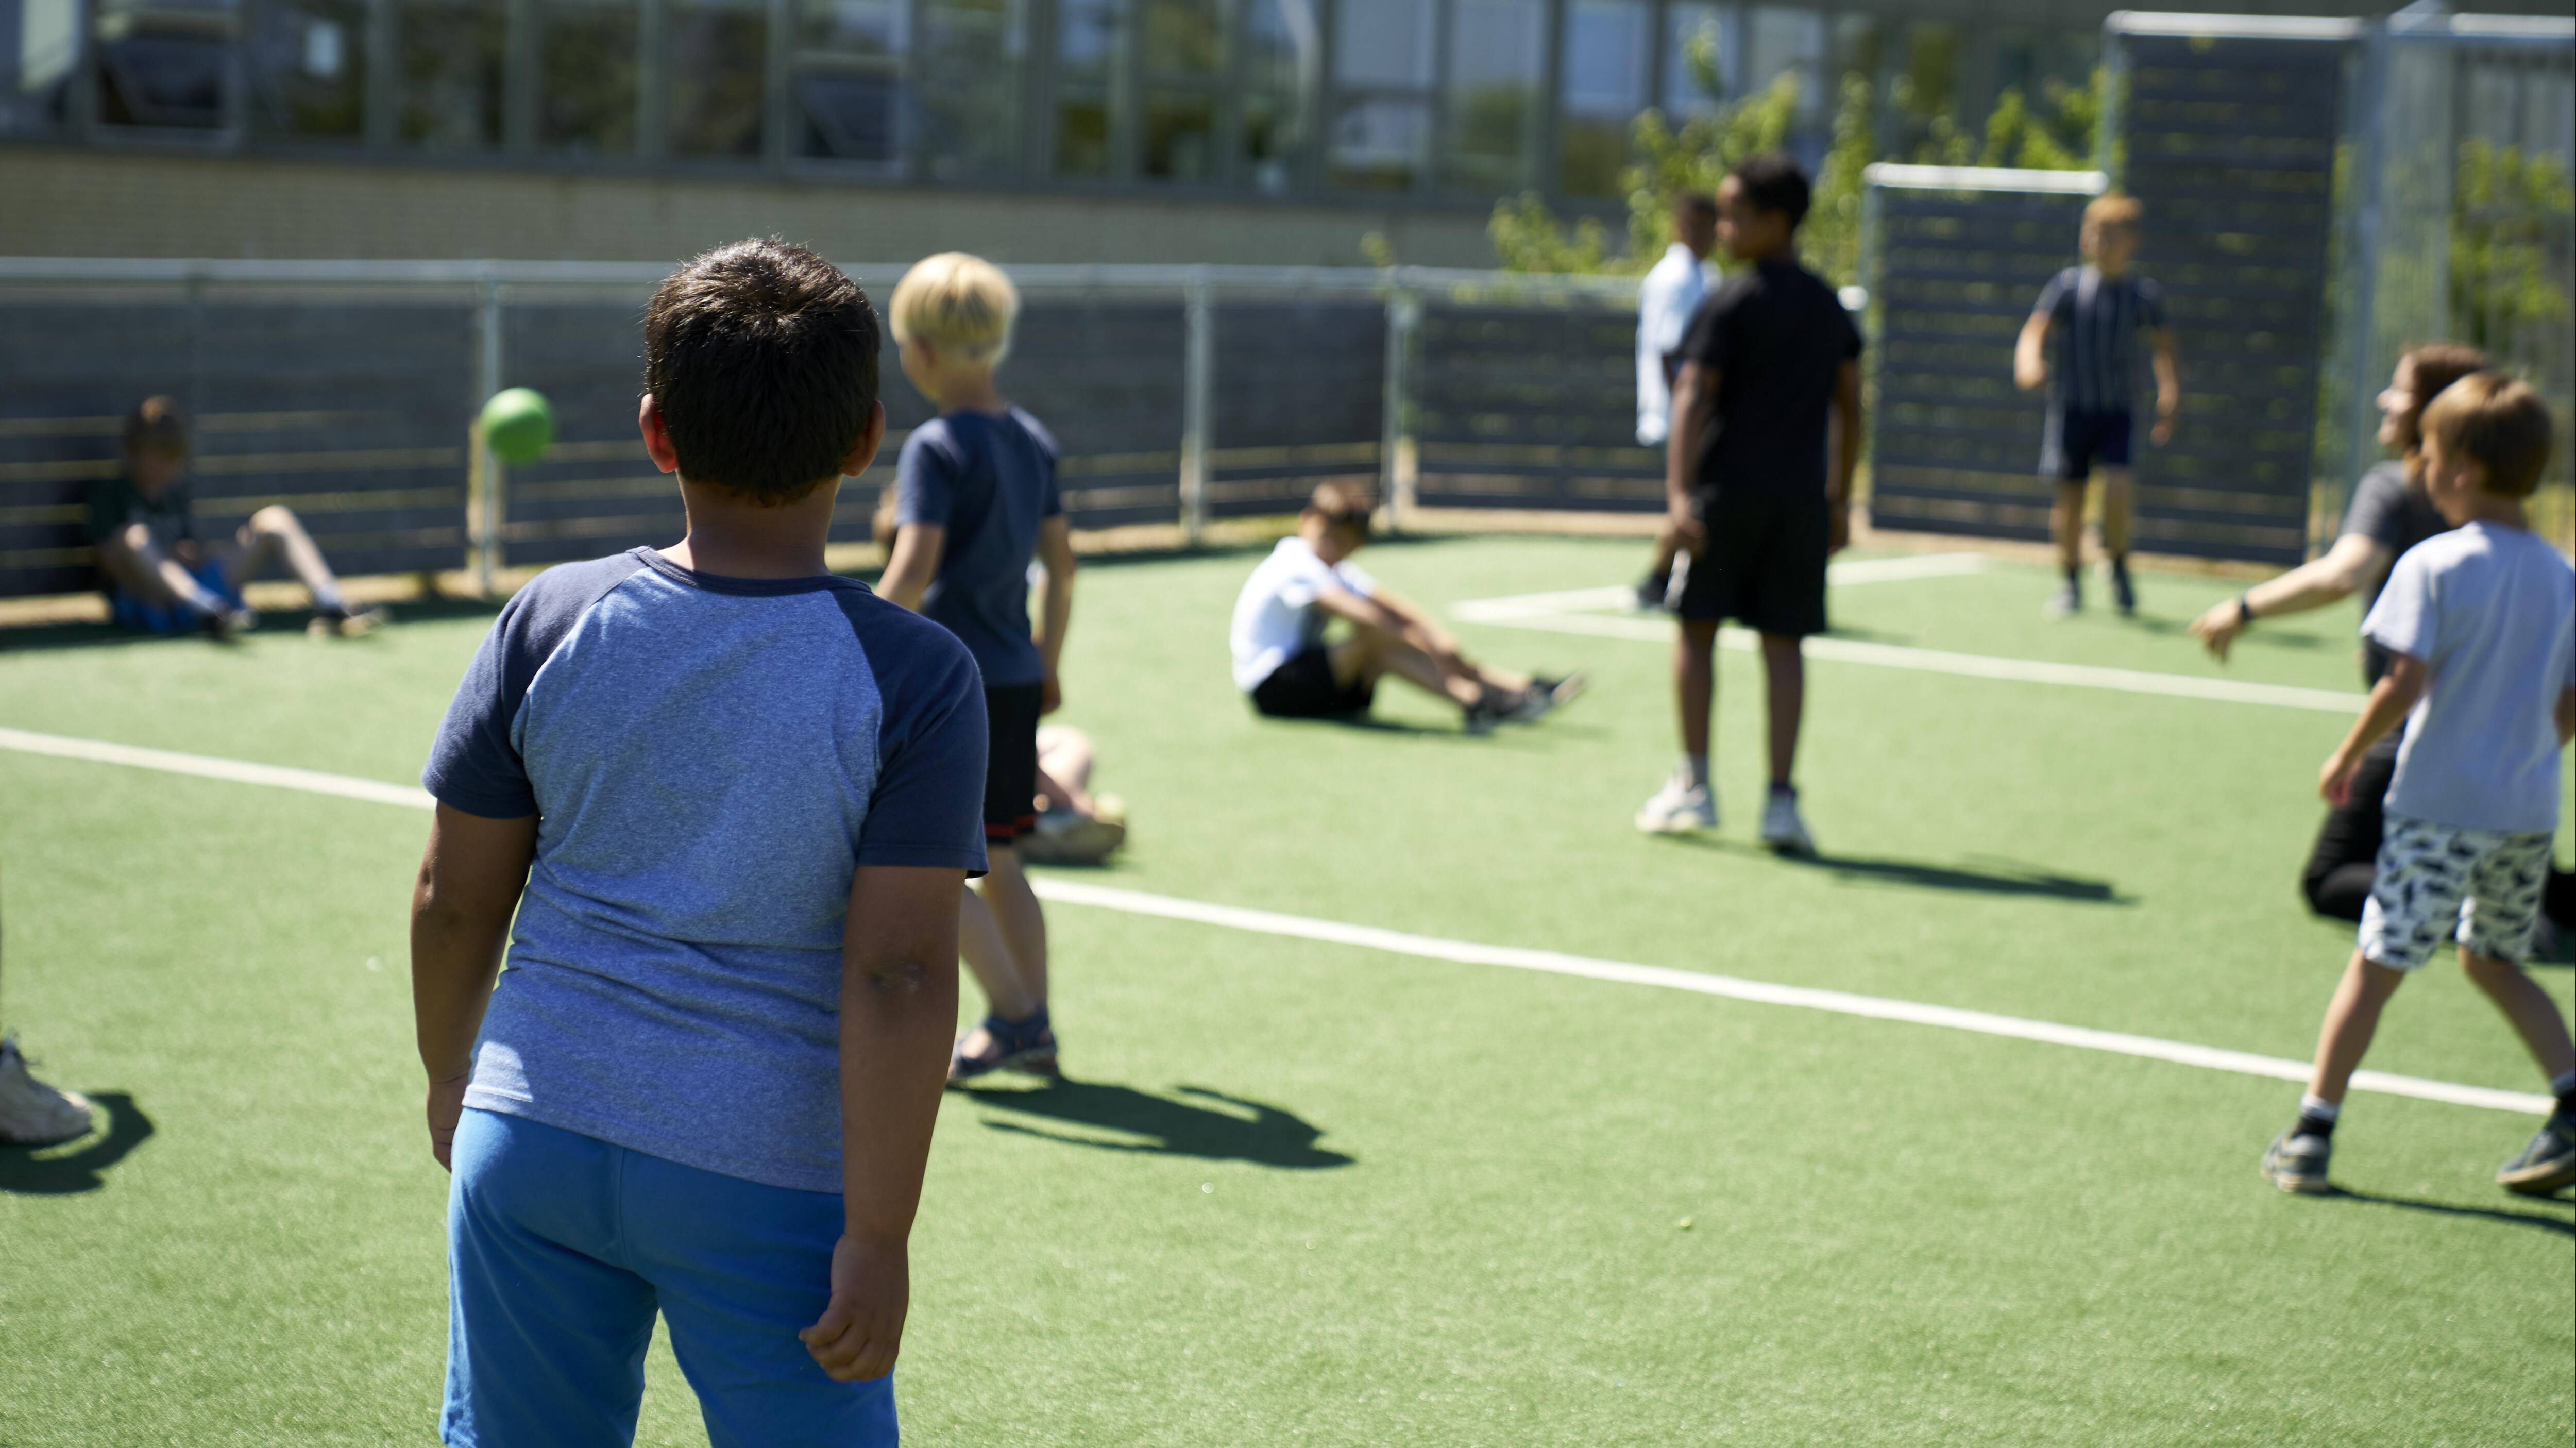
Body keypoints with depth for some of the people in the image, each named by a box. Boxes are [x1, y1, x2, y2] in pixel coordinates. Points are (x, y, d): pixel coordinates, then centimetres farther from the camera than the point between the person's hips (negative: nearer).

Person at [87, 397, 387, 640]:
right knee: (133, 536, -38)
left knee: (275, 518, 0)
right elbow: (111, 561, -8)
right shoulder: (109, 493, 4)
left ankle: (331, 608, -23)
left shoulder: (176, 492, 24)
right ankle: (209, 613, -59)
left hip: (197, 584, 6)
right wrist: (168, 559, -19)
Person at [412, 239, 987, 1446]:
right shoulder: (914, 677, -11)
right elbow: (897, 977, -15)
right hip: (762, 1170, -3)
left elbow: (455, 899, 5)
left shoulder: (549, 623, -2)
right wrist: (878, 1235, -11)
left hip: (531, 1133, 3)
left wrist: (450, 1076, 22)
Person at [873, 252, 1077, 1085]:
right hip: (1017, 680, 8)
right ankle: (1034, 1031, 17)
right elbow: (1061, 563, 14)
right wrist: (1047, 665, 23)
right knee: (997, 862, 15)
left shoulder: (935, 449, -13)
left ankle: (1013, 1015, 0)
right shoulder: (1034, 442, 9)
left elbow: (914, 569, -23)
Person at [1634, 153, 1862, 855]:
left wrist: (1678, 491, -22)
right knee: (1784, 642, 4)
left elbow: (1693, 400, -16)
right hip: (1802, 494, 4)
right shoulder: (1830, 305, 11)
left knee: (1697, 627, 8)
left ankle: (1694, 785, 7)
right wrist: (1840, 500, 19)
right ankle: (1782, 799, -2)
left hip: (1727, 486, -4)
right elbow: (1850, 407, 14)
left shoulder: (1730, 303, -7)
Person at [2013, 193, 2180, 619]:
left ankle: (2119, 568, 6)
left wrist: (2169, 396, 1)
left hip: (2116, 409, 0)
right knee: (2070, 497, 1)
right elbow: (2035, 330, -10)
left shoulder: (2145, 294, 1)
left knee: (2117, 485, -17)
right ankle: (2071, 582, 17)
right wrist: (2029, 366, -31)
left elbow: (2164, 347, 13)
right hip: (2070, 406, 0)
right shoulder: (2068, 285, -3)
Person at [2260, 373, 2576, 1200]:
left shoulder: (2435, 565, -12)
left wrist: (2348, 757, -7)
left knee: (2377, 965, 1)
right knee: (2495, 960, 21)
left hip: (2440, 807, -5)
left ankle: (2314, 1129, 5)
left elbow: (2406, 682, -19)